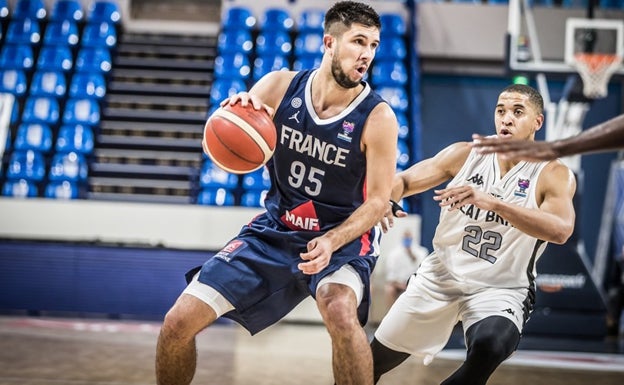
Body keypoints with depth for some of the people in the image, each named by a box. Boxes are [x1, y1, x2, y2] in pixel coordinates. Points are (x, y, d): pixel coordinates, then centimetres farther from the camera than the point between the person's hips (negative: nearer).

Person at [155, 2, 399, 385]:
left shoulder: (378, 117, -16)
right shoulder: (279, 87, -9)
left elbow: (378, 200, -12)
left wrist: (332, 242, -29)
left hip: (345, 238, -3)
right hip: (274, 229, 3)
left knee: (340, 311, -37)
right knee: (179, 321, -5)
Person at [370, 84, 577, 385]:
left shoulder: (554, 175, -11)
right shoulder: (465, 154, -2)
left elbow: (560, 230, -29)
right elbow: (406, 180, -1)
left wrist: (490, 202, -40)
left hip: (502, 289, -3)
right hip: (440, 276, 3)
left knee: (488, 348, -35)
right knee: (375, 359, 12)